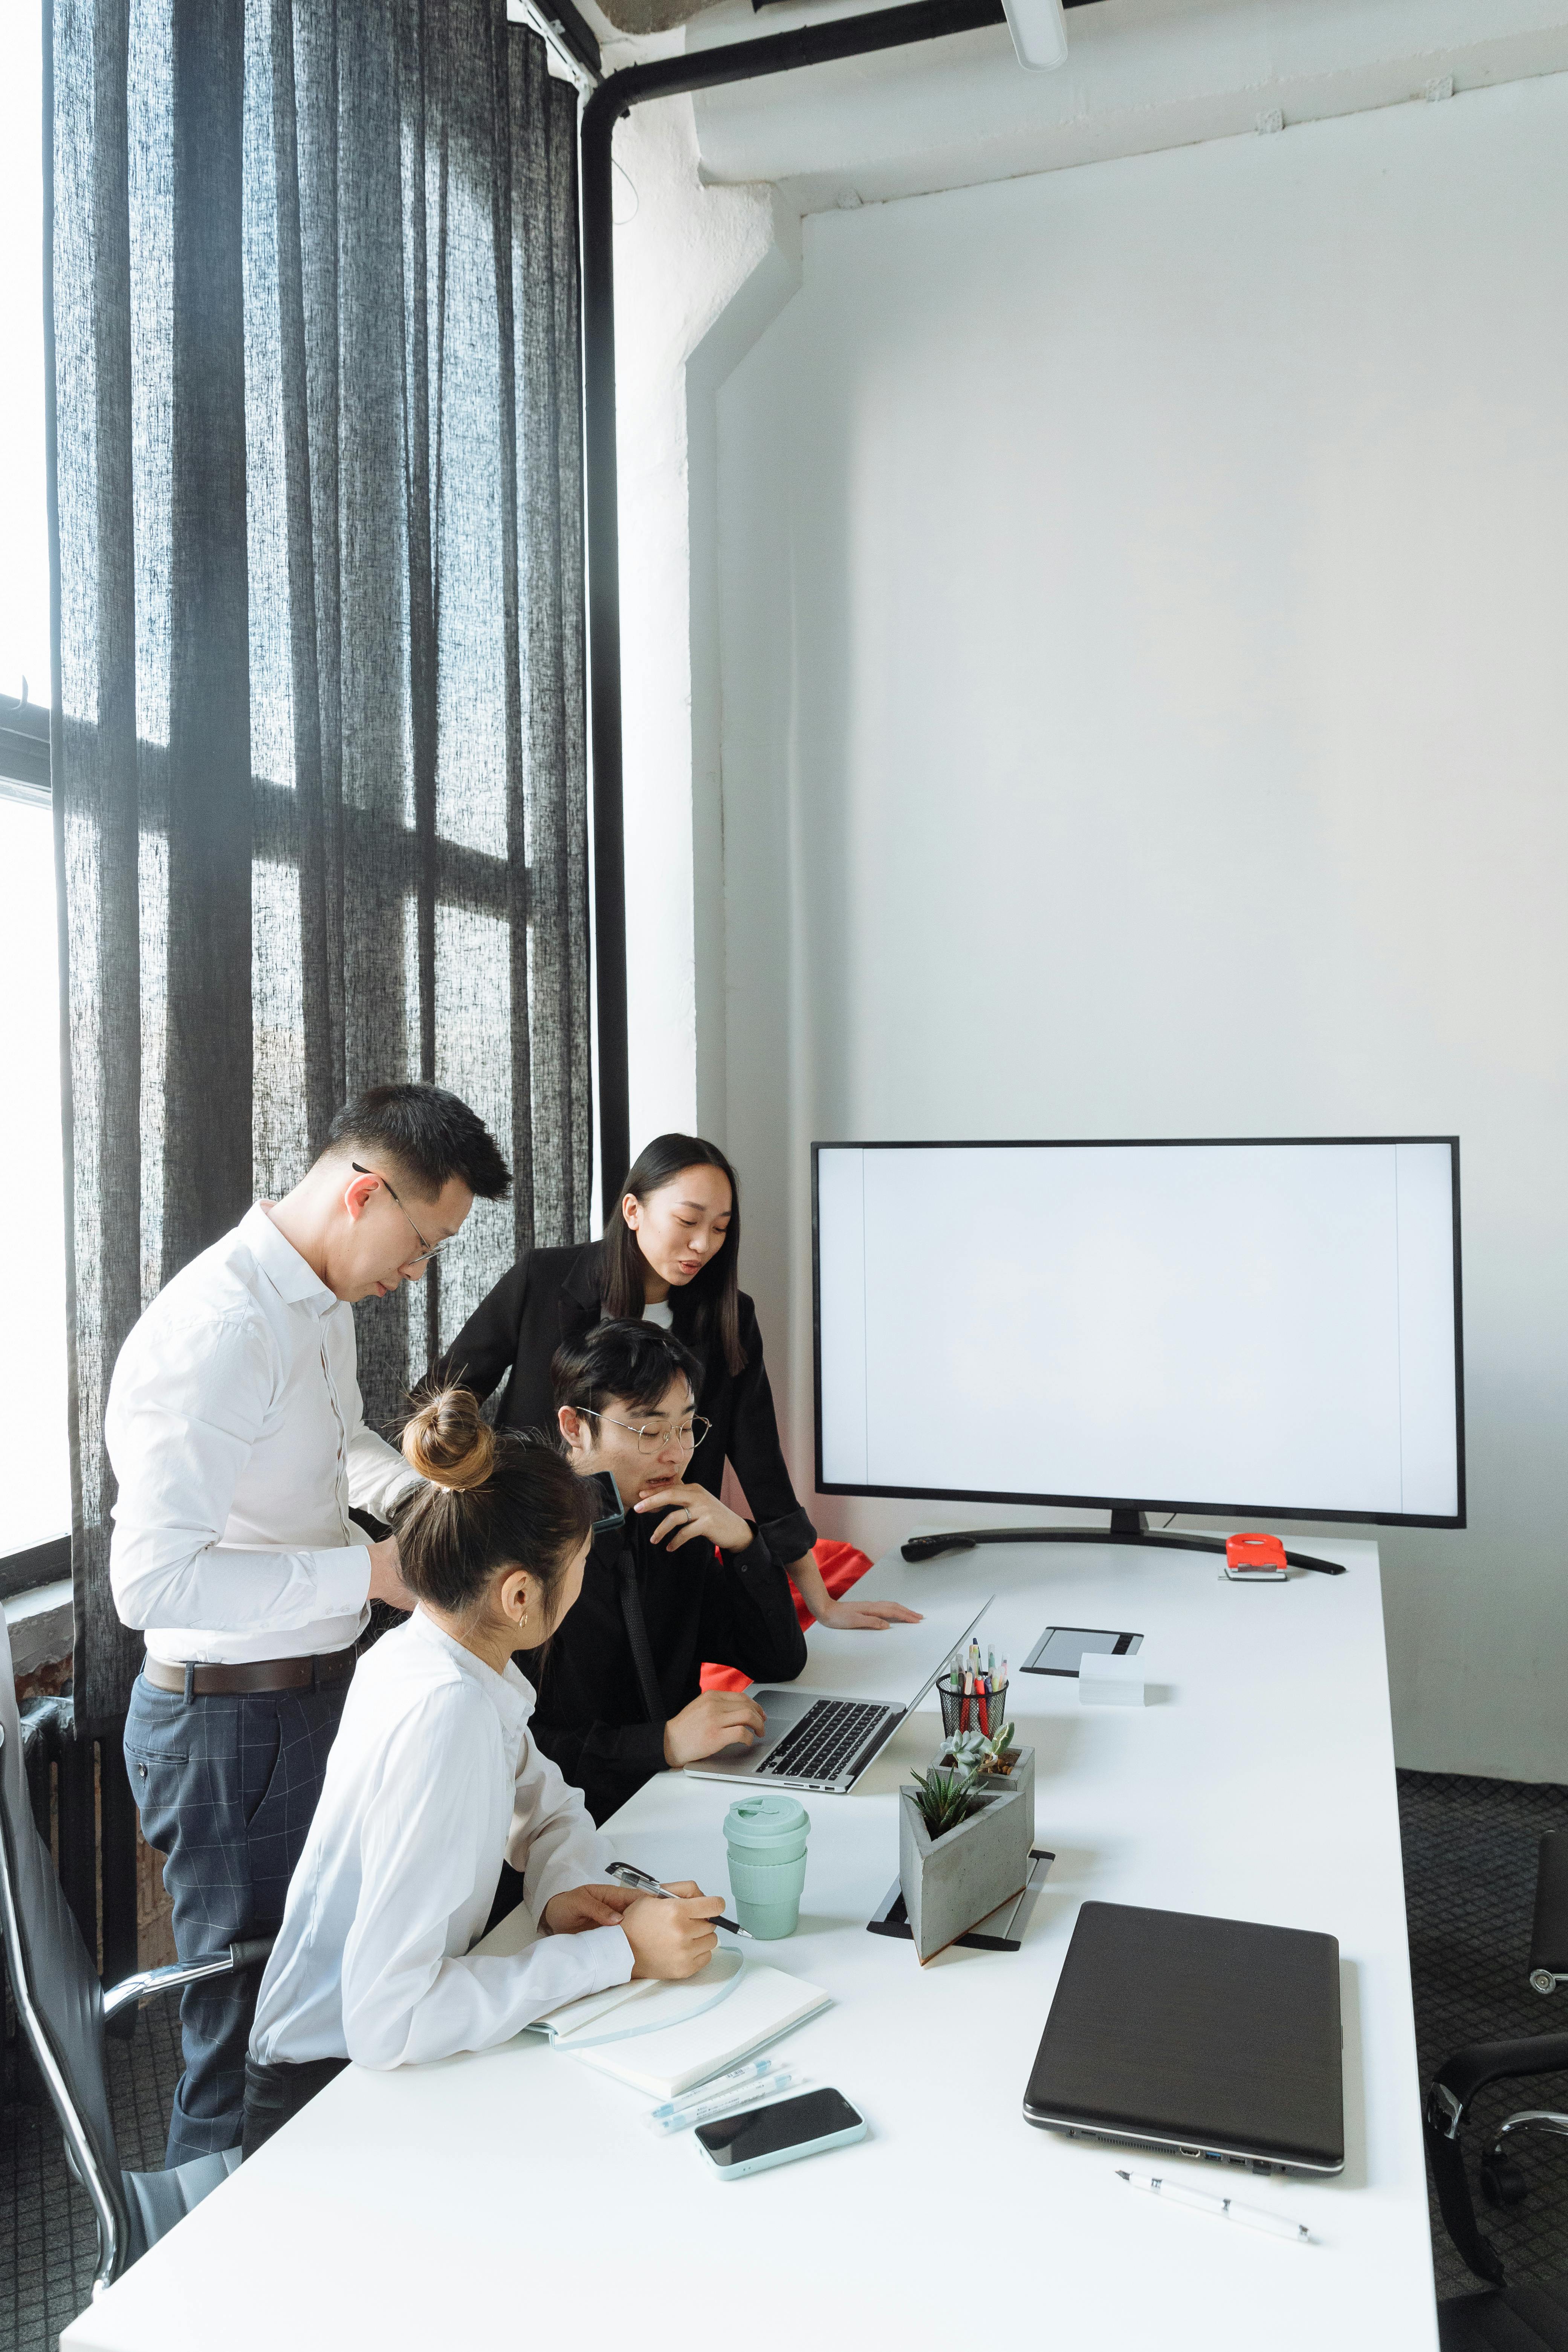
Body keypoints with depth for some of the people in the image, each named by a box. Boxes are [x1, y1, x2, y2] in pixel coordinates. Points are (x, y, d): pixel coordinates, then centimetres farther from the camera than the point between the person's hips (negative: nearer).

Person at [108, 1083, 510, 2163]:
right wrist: (368, 1570, -25)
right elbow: (152, 1580, -29)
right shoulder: (219, 1332, -26)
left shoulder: (325, 1305, 6)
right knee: (253, 2040, 8)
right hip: (230, 1722, -9)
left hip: (318, 1698, 10)